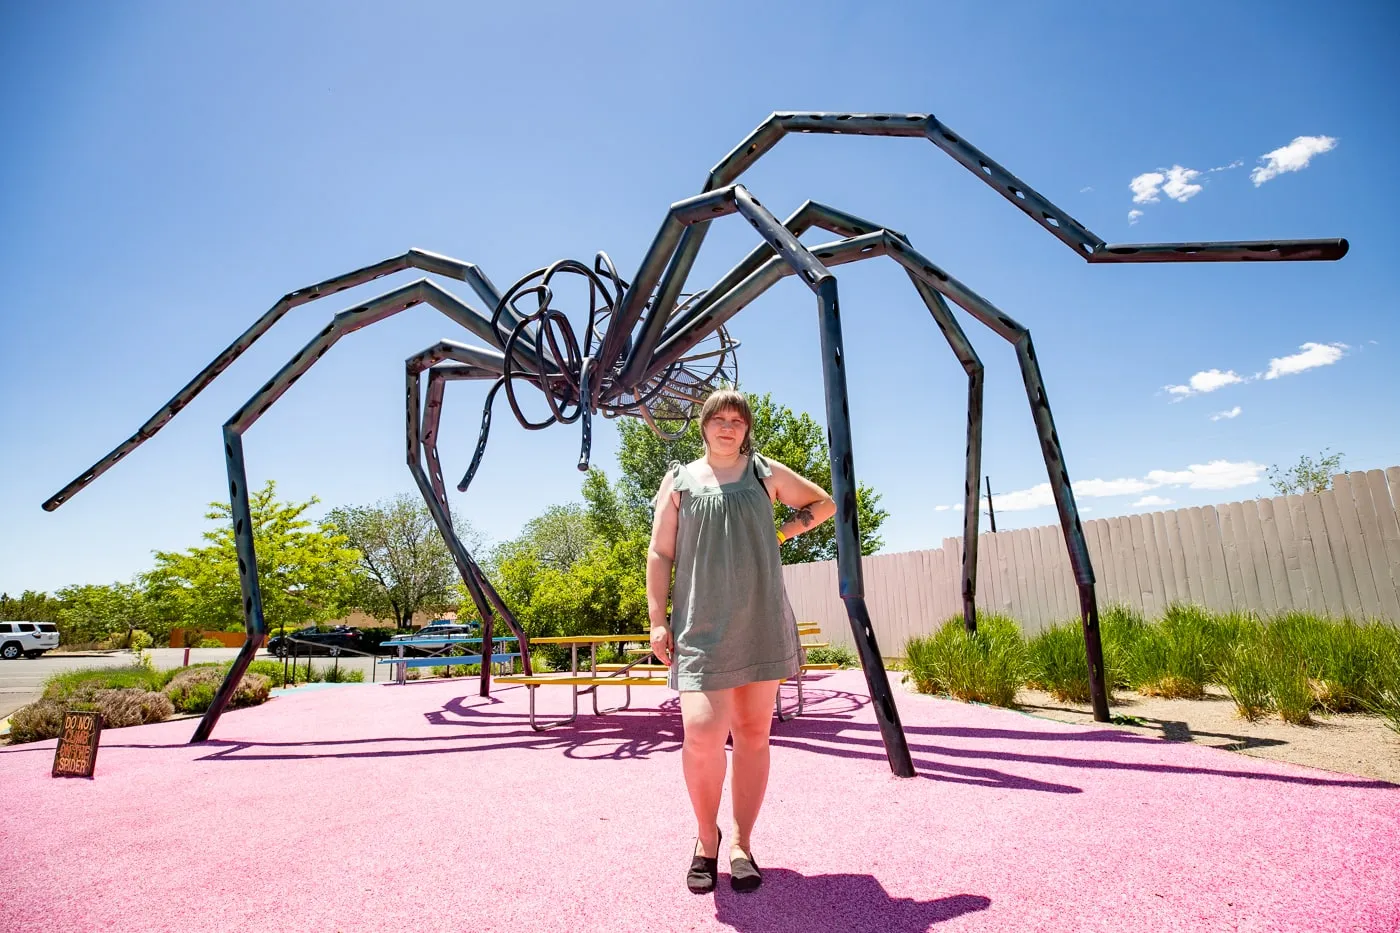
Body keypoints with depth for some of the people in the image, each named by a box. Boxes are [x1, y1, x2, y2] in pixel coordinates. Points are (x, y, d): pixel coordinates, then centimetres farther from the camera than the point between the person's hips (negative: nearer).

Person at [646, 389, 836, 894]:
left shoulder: (766, 473, 12)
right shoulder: (679, 480, 9)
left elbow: (825, 502, 23)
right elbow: (660, 554, 6)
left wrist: (785, 531, 8)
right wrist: (657, 620, -3)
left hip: (761, 622, 2)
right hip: (701, 626, -2)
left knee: (753, 734, 5)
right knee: (701, 731, -14)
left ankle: (740, 843, 21)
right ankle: (706, 837, 13)